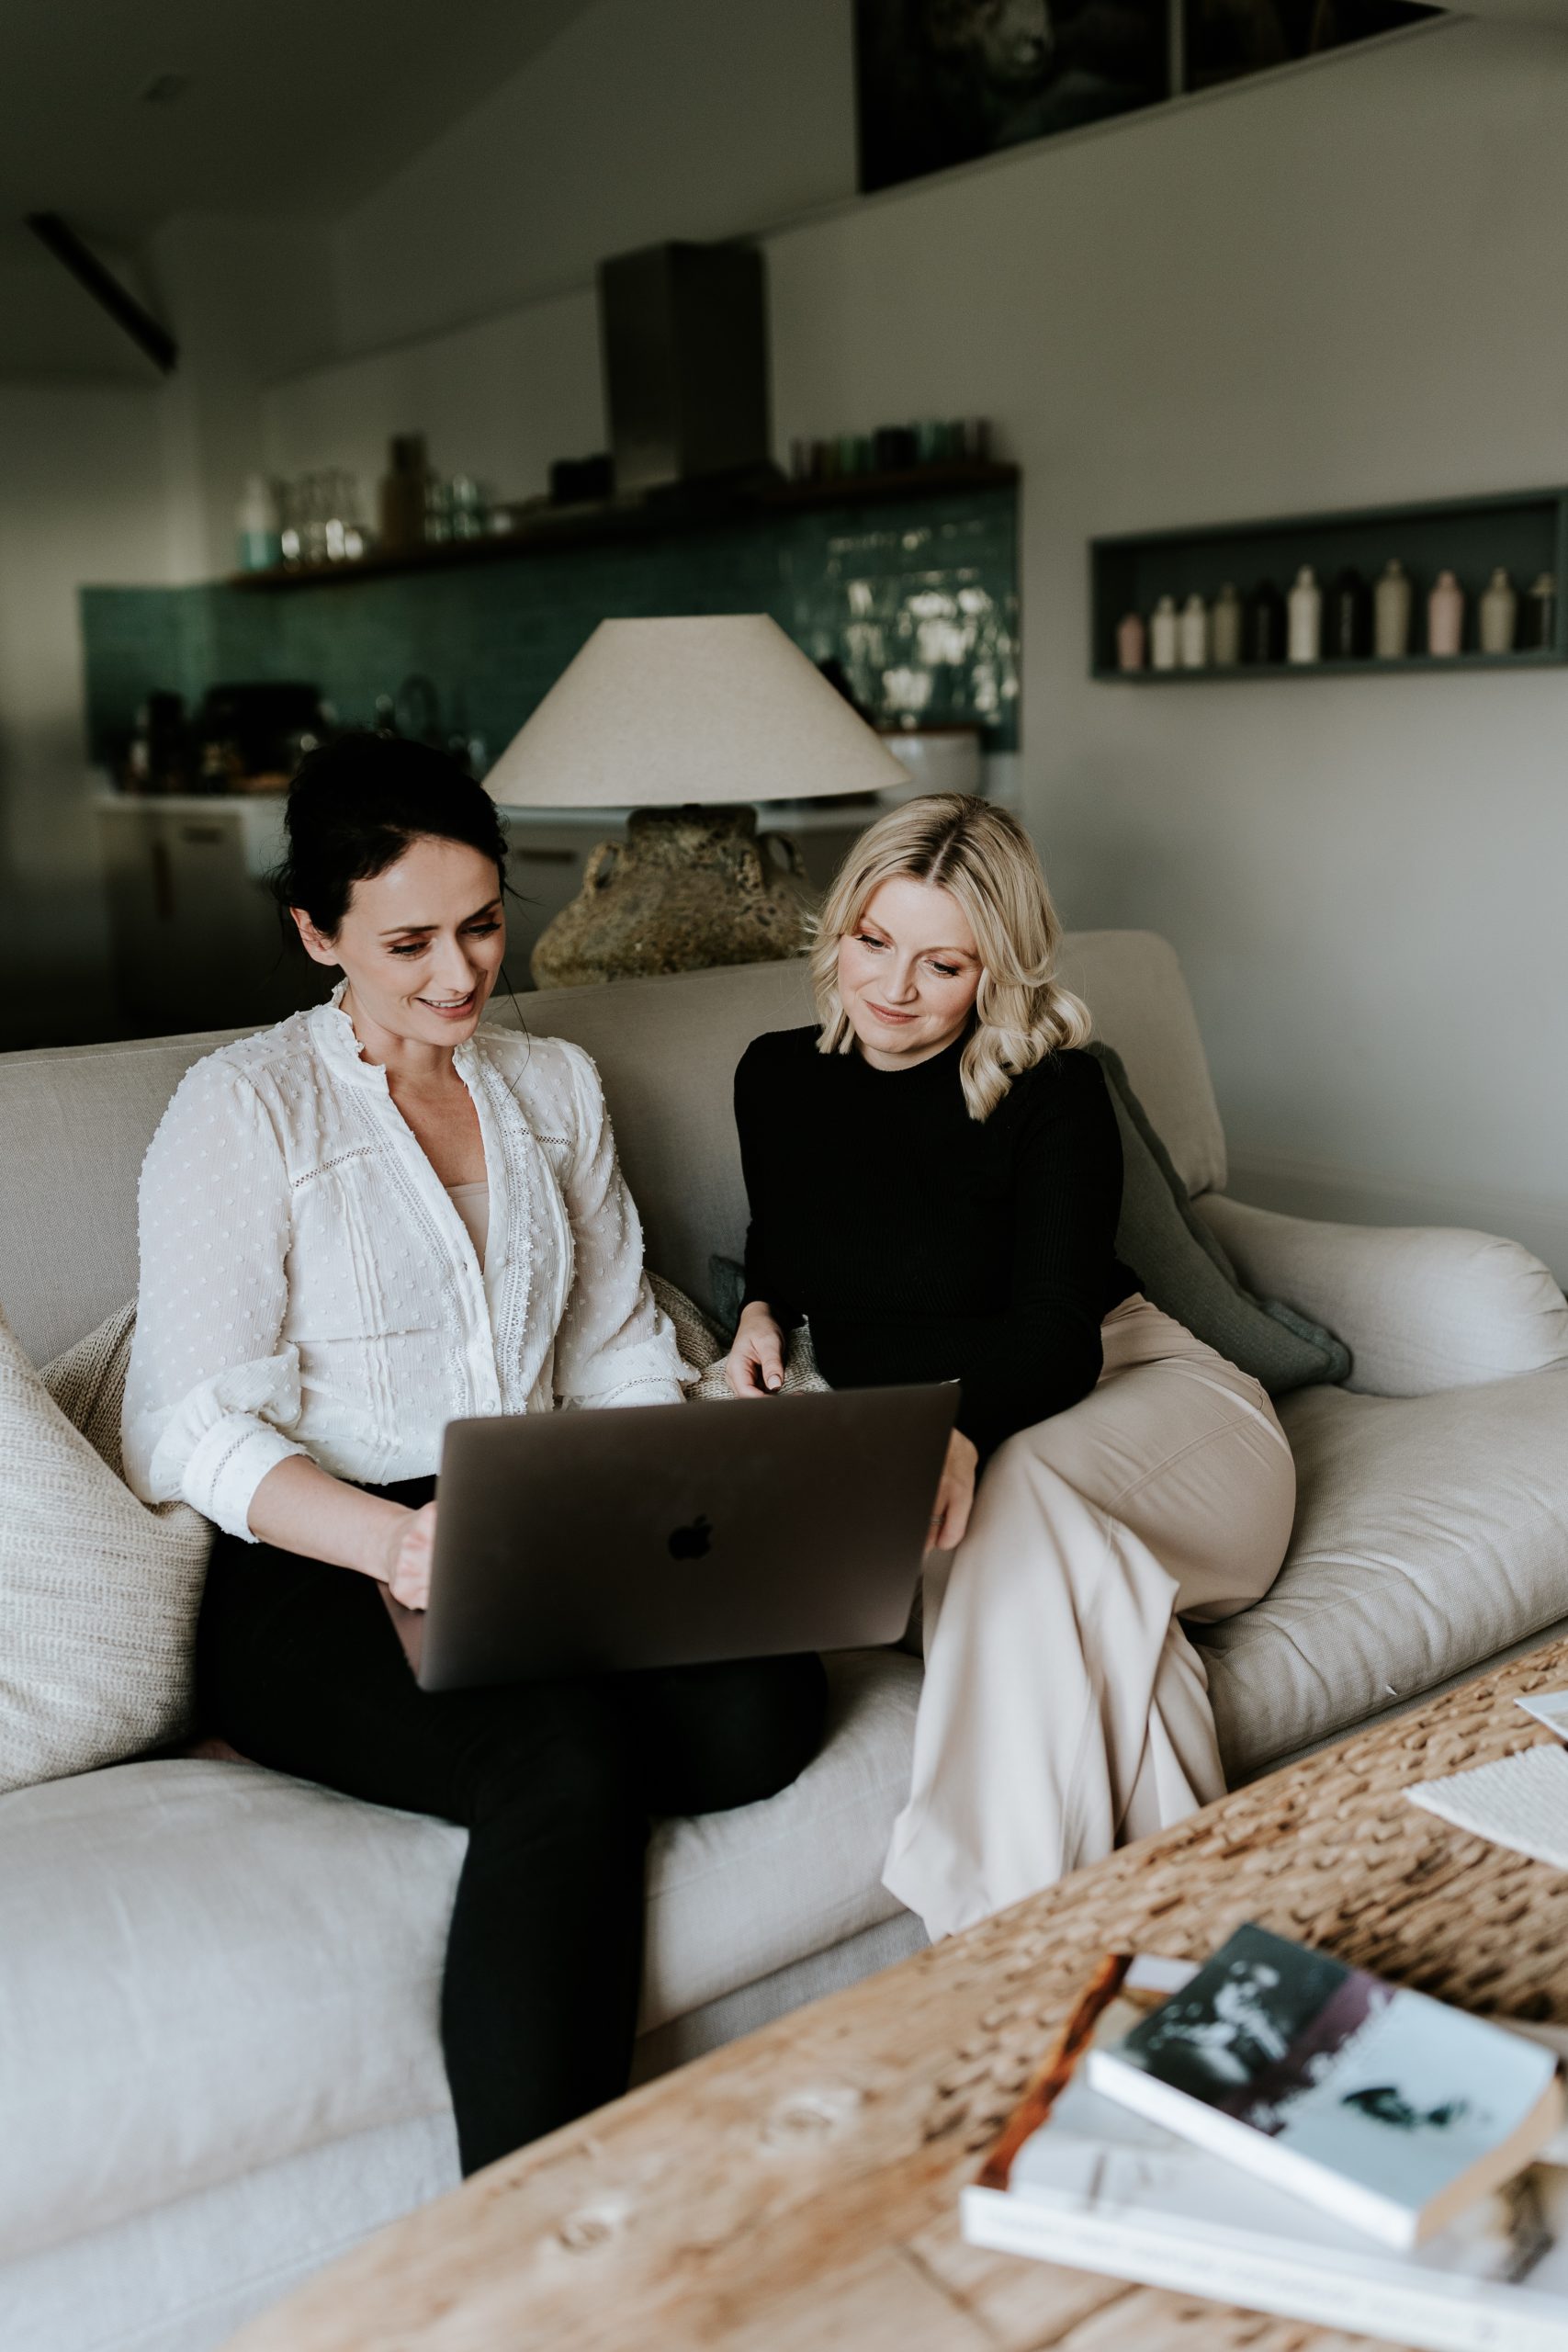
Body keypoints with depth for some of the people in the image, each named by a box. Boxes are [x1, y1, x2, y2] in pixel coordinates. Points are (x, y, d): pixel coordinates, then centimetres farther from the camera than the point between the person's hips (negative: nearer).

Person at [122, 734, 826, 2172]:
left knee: (765, 1705, -26)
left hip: (538, 1547, 5)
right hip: (308, 1576, -5)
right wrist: (391, 1540, -28)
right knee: (565, 1762, -33)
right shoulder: (244, 1109, -2)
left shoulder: (555, 1086, 16)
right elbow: (207, 1430, -9)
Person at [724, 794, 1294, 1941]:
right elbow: (781, 1249, 24)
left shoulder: (1054, 1088, -10)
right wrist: (761, 1314, 0)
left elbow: (1057, 1335, -20)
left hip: (1133, 1398, -3)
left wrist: (962, 1432, -41)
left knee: (1023, 1495, -38)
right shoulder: (778, 1077, 5)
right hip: (955, 1457, 3)